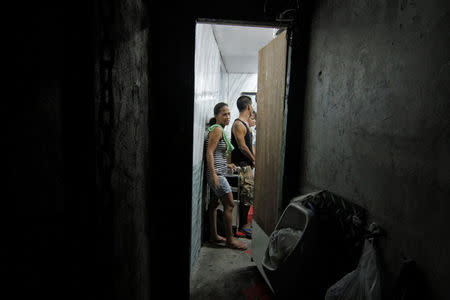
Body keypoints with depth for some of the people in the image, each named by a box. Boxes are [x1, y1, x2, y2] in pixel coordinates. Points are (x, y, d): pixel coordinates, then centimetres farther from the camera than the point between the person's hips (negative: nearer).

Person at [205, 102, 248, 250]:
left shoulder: (220, 130, 16)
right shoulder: (217, 129, -13)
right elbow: (209, 152, -20)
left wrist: (226, 164, 19)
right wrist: (213, 174, -26)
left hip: (219, 173, 10)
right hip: (216, 173, -10)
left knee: (214, 203, 15)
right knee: (229, 205, -4)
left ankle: (214, 235, 26)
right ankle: (230, 240, 7)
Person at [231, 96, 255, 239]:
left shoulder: (245, 123, 17)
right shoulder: (238, 124, -14)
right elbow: (242, 147, -17)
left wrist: (252, 159, 9)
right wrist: (253, 159, -6)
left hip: (248, 164, 10)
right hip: (242, 165, -10)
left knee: (248, 195, 13)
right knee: (246, 196, -5)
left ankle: (244, 223, 24)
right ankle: (242, 225, 6)